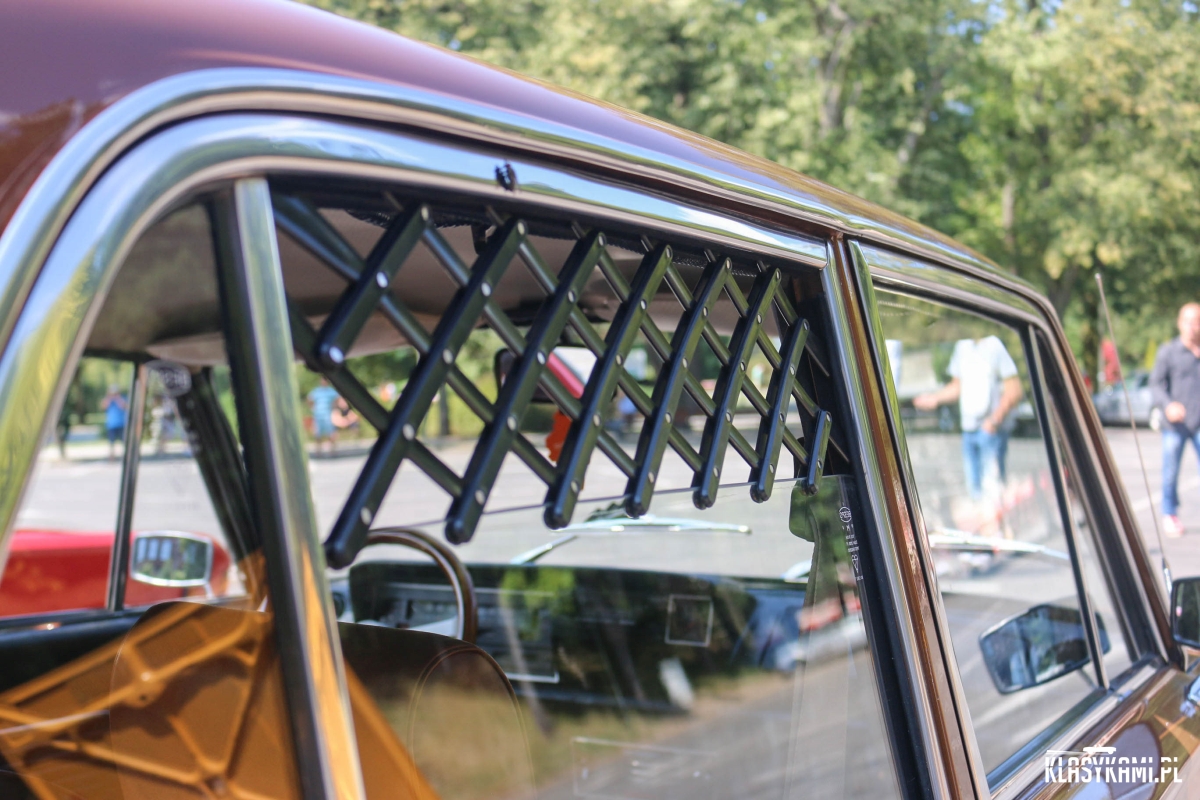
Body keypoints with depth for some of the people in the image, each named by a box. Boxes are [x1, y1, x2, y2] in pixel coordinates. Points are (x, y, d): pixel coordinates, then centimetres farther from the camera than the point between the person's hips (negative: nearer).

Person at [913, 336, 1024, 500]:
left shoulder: (995, 345, -10)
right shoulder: (961, 346, 11)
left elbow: (1014, 390, -10)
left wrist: (995, 419, -20)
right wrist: (935, 398, 6)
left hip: (992, 430, -6)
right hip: (968, 428, 6)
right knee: (974, 486, 8)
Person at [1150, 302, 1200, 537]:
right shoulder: (1168, 352, 2)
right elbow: (1156, 384, 0)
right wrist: (1168, 404, -17)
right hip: (1175, 423, -1)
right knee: (1171, 472, 5)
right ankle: (1170, 515, 21)